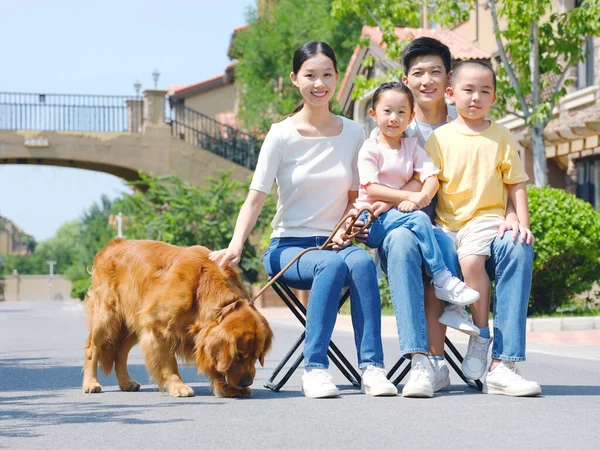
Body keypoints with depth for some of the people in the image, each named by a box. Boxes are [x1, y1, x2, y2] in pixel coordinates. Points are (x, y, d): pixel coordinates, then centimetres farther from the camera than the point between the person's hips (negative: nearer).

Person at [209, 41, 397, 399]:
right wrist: (236, 246, -25)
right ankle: (315, 367, -29)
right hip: (289, 245, -2)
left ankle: (372, 366, -33)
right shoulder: (282, 135, -3)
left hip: (334, 242, 2)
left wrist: (346, 228, -7)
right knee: (333, 265, -36)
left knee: (362, 262, -33)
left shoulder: (353, 133, 6)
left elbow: (355, 196, 14)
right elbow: (256, 198, -10)